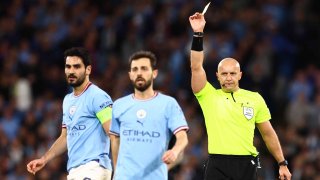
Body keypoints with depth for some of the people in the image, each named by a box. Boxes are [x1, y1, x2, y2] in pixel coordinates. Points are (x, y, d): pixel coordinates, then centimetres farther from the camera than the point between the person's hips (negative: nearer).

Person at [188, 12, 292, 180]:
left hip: (247, 166, 2)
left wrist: (282, 163, 13)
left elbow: (268, 134, 16)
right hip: (217, 166, -2)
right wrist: (198, 34, -14)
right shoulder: (209, 96, 5)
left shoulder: (255, 98, 10)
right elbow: (196, 67, -6)